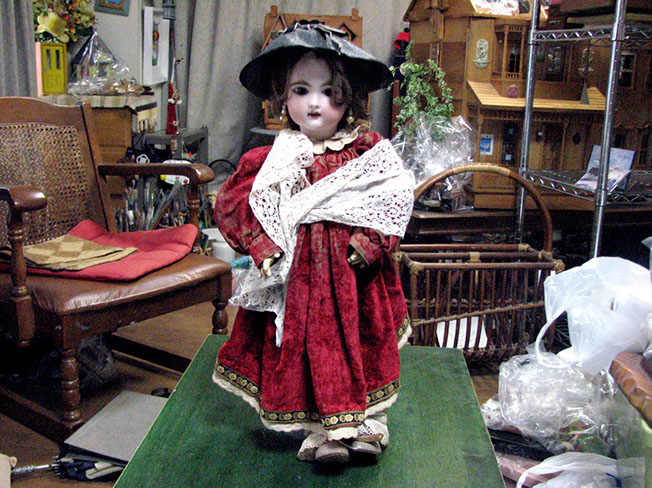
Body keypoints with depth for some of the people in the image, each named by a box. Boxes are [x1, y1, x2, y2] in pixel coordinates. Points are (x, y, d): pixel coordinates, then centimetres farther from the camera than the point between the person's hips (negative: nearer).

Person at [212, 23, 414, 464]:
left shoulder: (370, 151, -1)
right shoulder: (272, 159, 0)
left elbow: (397, 197, -2)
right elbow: (231, 203, 1)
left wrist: (370, 242, -15)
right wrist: (263, 246, -11)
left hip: (354, 274, 1)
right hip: (297, 274, 0)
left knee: (365, 344, 9)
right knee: (307, 345, 2)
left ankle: (370, 420, 25)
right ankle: (321, 429, 15)